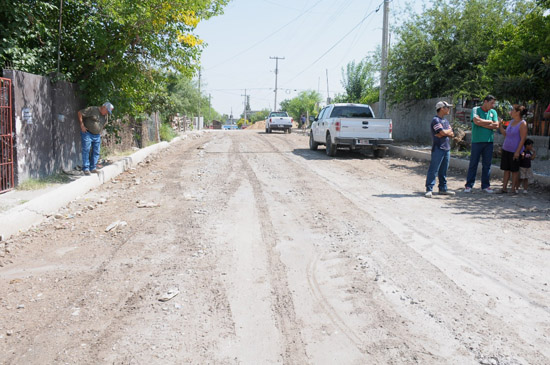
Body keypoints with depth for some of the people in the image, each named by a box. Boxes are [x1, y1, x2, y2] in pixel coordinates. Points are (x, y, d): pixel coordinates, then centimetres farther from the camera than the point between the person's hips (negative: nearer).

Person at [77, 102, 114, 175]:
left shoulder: (105, 115, 10)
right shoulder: (92, 109, -12)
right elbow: (80, 113, -12)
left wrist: (99, 132, 15)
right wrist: (82, 125, -13)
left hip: (97, 135, 7)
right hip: (87, 133, -7)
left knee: (96, 152, 6)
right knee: (86, 151, -6)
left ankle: (93, 168, 15)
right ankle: (86, 168, -2)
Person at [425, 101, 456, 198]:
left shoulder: (446, 121, 19)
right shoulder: (436, 120, -9)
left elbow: (452, 134, 13)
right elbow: (443, 132, -18)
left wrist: (445, 132, -7)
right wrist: (449, 131, 3)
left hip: (447, 148, 8)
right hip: (438, 149, -8)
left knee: (443, 171, 12)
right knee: (433, 170, -8)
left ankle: (443, 189, 19)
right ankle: (429, 189, -7)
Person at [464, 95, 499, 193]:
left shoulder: (493, 112, 12)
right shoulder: (476, 110, 0)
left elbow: (496, 126, 1)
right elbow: (476, 121, -18)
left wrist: (482, 124, -7)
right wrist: (490, 122, -5)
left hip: (489, 141, 4)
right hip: (477, 141, -4)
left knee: (487, 164, 6)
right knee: (473, 164, -1)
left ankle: (486, 185, 14)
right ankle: (468, 185, 5)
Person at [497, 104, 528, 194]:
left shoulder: (522, 124, -11)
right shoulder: (511, 122, 11)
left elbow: (523, 139, -14)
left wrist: (518, 151, -19)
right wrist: (500, 126, 7)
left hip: (515, 151, -7)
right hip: (506, 149, 7)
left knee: (514, 170, 2)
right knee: (506, 169, 8)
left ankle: (514, 188, 10)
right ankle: (504, 187, 12)